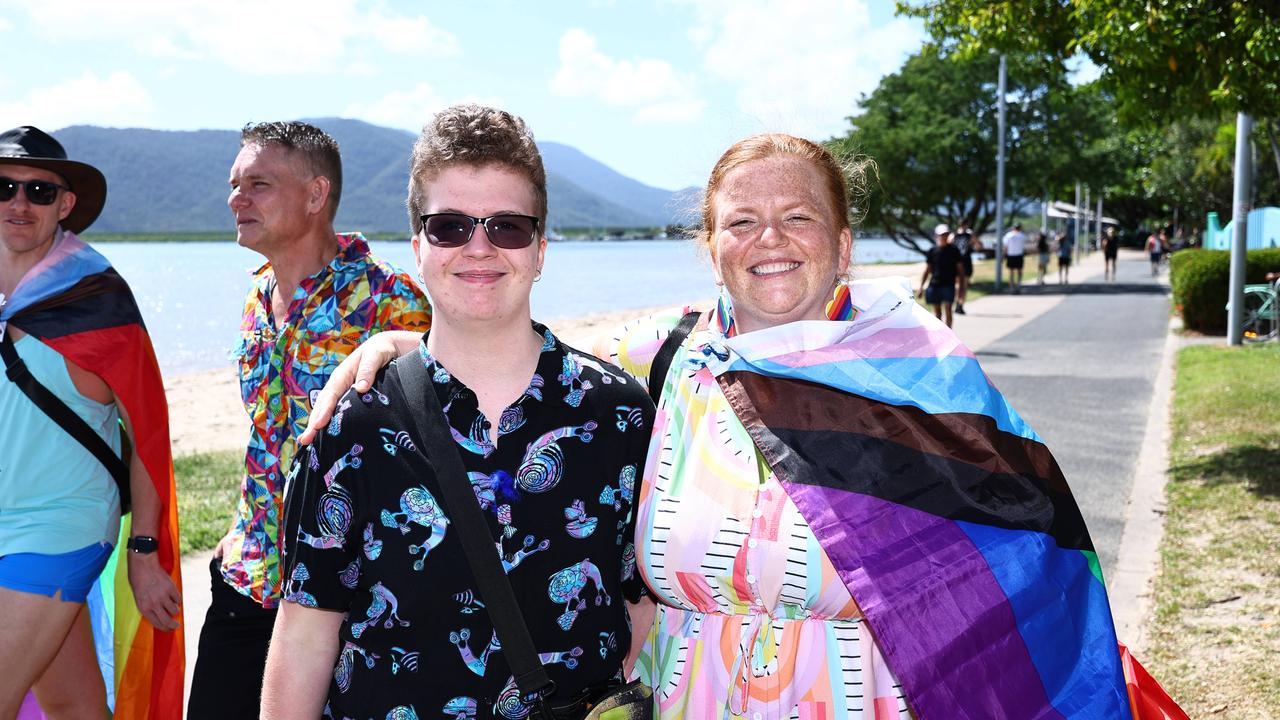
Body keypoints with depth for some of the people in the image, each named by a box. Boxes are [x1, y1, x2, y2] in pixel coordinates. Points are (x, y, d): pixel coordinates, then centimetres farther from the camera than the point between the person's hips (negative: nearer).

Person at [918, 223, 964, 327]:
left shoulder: (954, 250, 1)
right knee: (937, 312, 8)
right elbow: (927, 270, 10)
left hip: (948, 285, -2)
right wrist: (921, 288, 7)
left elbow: (960, 270, 5)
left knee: (947, 309, -12)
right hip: (934, 285, 2)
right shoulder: (932, 251, 5)